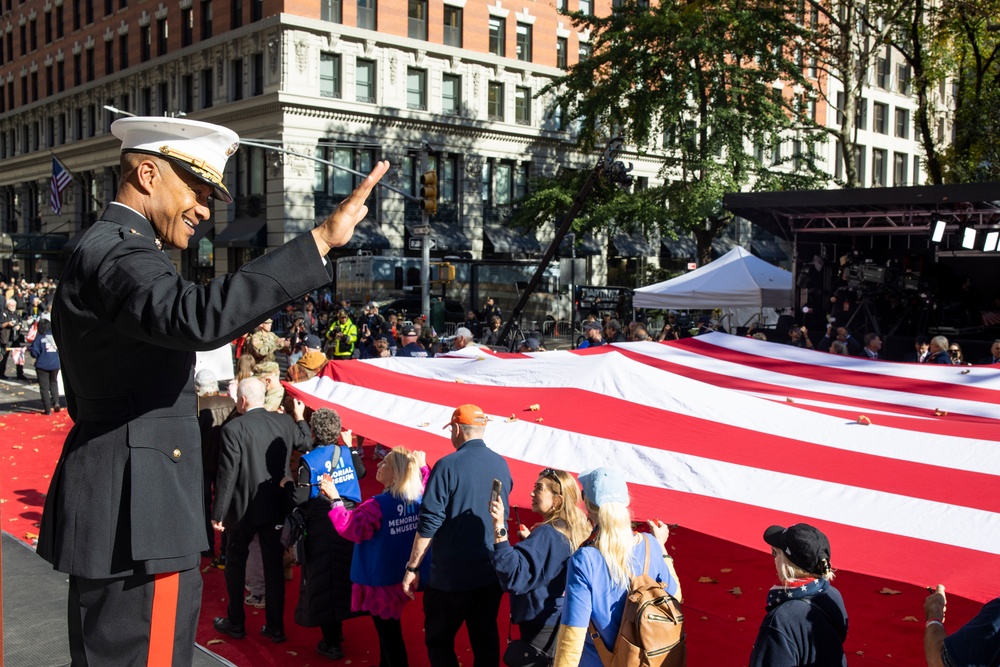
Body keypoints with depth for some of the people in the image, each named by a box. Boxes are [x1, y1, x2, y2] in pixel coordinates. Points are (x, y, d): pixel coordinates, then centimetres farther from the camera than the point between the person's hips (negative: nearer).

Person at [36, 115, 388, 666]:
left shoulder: (105, 251, 18)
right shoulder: (116, 253, -17)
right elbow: (196, 316, -39)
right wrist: (322, 239, -39)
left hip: (109, 514, 11)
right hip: (135, 519, -11)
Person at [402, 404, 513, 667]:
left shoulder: (448, 466, -15)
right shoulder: (501, 464, 2)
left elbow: (429, 524, -15)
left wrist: (412, 568, -8)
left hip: (451, 576, -5)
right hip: (492, 573, 5)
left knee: (439, 641, 9)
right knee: (486, 640, 15)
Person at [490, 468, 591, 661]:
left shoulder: (547, 533, -23)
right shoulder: (575, 530, 5)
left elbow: (515, 575, -33)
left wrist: (499, 527, -39)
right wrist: (530, 540, 12)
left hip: (541, 628, -9)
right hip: (561, 623, 9)